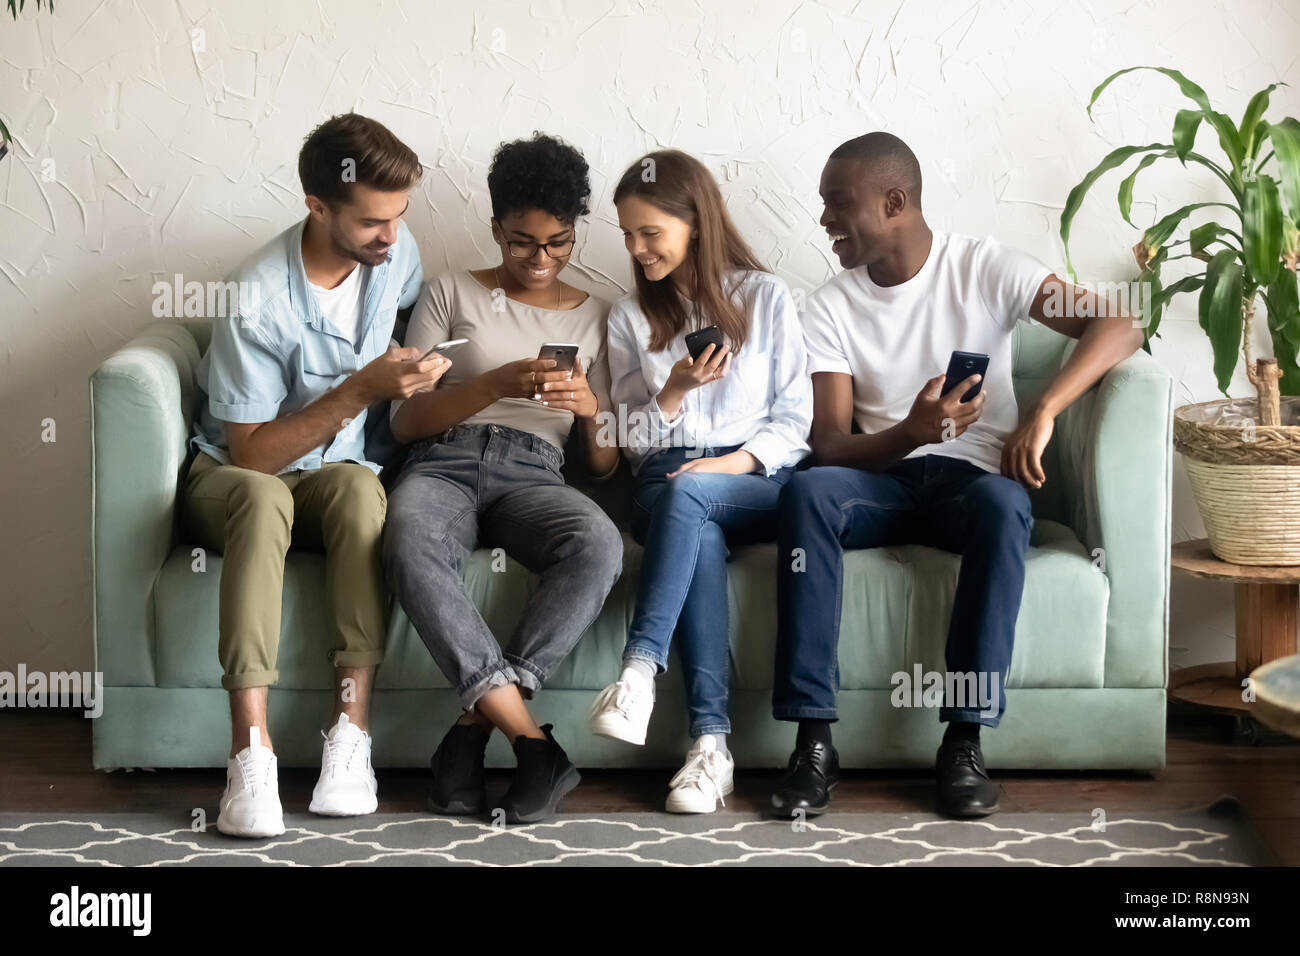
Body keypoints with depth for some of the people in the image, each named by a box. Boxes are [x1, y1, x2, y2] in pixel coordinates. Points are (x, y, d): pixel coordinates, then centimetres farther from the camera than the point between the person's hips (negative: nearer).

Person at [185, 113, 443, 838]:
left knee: (359, 484, -35)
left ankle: (351, 736, -40)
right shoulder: (260, 301, -23)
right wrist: (359, 391, -28)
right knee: (263, 497, -41)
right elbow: (251, 453, -20)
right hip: (235, 476, -3)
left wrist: (416, 378, -2)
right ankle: (252, 753, -48)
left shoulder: (396, 250, -5)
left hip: (336, 476, 4)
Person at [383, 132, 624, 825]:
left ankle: (477, 721, -34)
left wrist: (590, 409, -7)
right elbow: (405, 420, 7)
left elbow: (604, 463, 17)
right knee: (409, 544, -40)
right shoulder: (451, 294, 17)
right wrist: (498, 384, -10)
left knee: (599, 543, -37)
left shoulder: (595, 317, 21)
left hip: (533, 475, 1)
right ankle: (522, 729, -40)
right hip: (445, 462, -1)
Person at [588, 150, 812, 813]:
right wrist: (674, 391, -7)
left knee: (685, 494, -38)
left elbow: (794, 417, 5)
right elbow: (630, 439, 12)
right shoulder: (630, 316, 17)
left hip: (761, 481, -1)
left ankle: (640, 666, -43)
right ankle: (710, 740, -43)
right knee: (699, 537, -37)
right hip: (664, 483, 1)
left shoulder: (764, 297, 9)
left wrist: (737, 461, -13)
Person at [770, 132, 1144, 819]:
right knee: (806, 490, -33)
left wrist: (1041, 412, -24)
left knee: (1002, 505, -39)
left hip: (973, 476, -2)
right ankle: (813, 742, -34)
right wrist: (911, 432, -27)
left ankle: (964, 743, -31)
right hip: (882, 479, 2)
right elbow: (830, 446, -5)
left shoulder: (984, 267, -2)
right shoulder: (829, 310, 4)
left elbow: (1119, 326, -11)